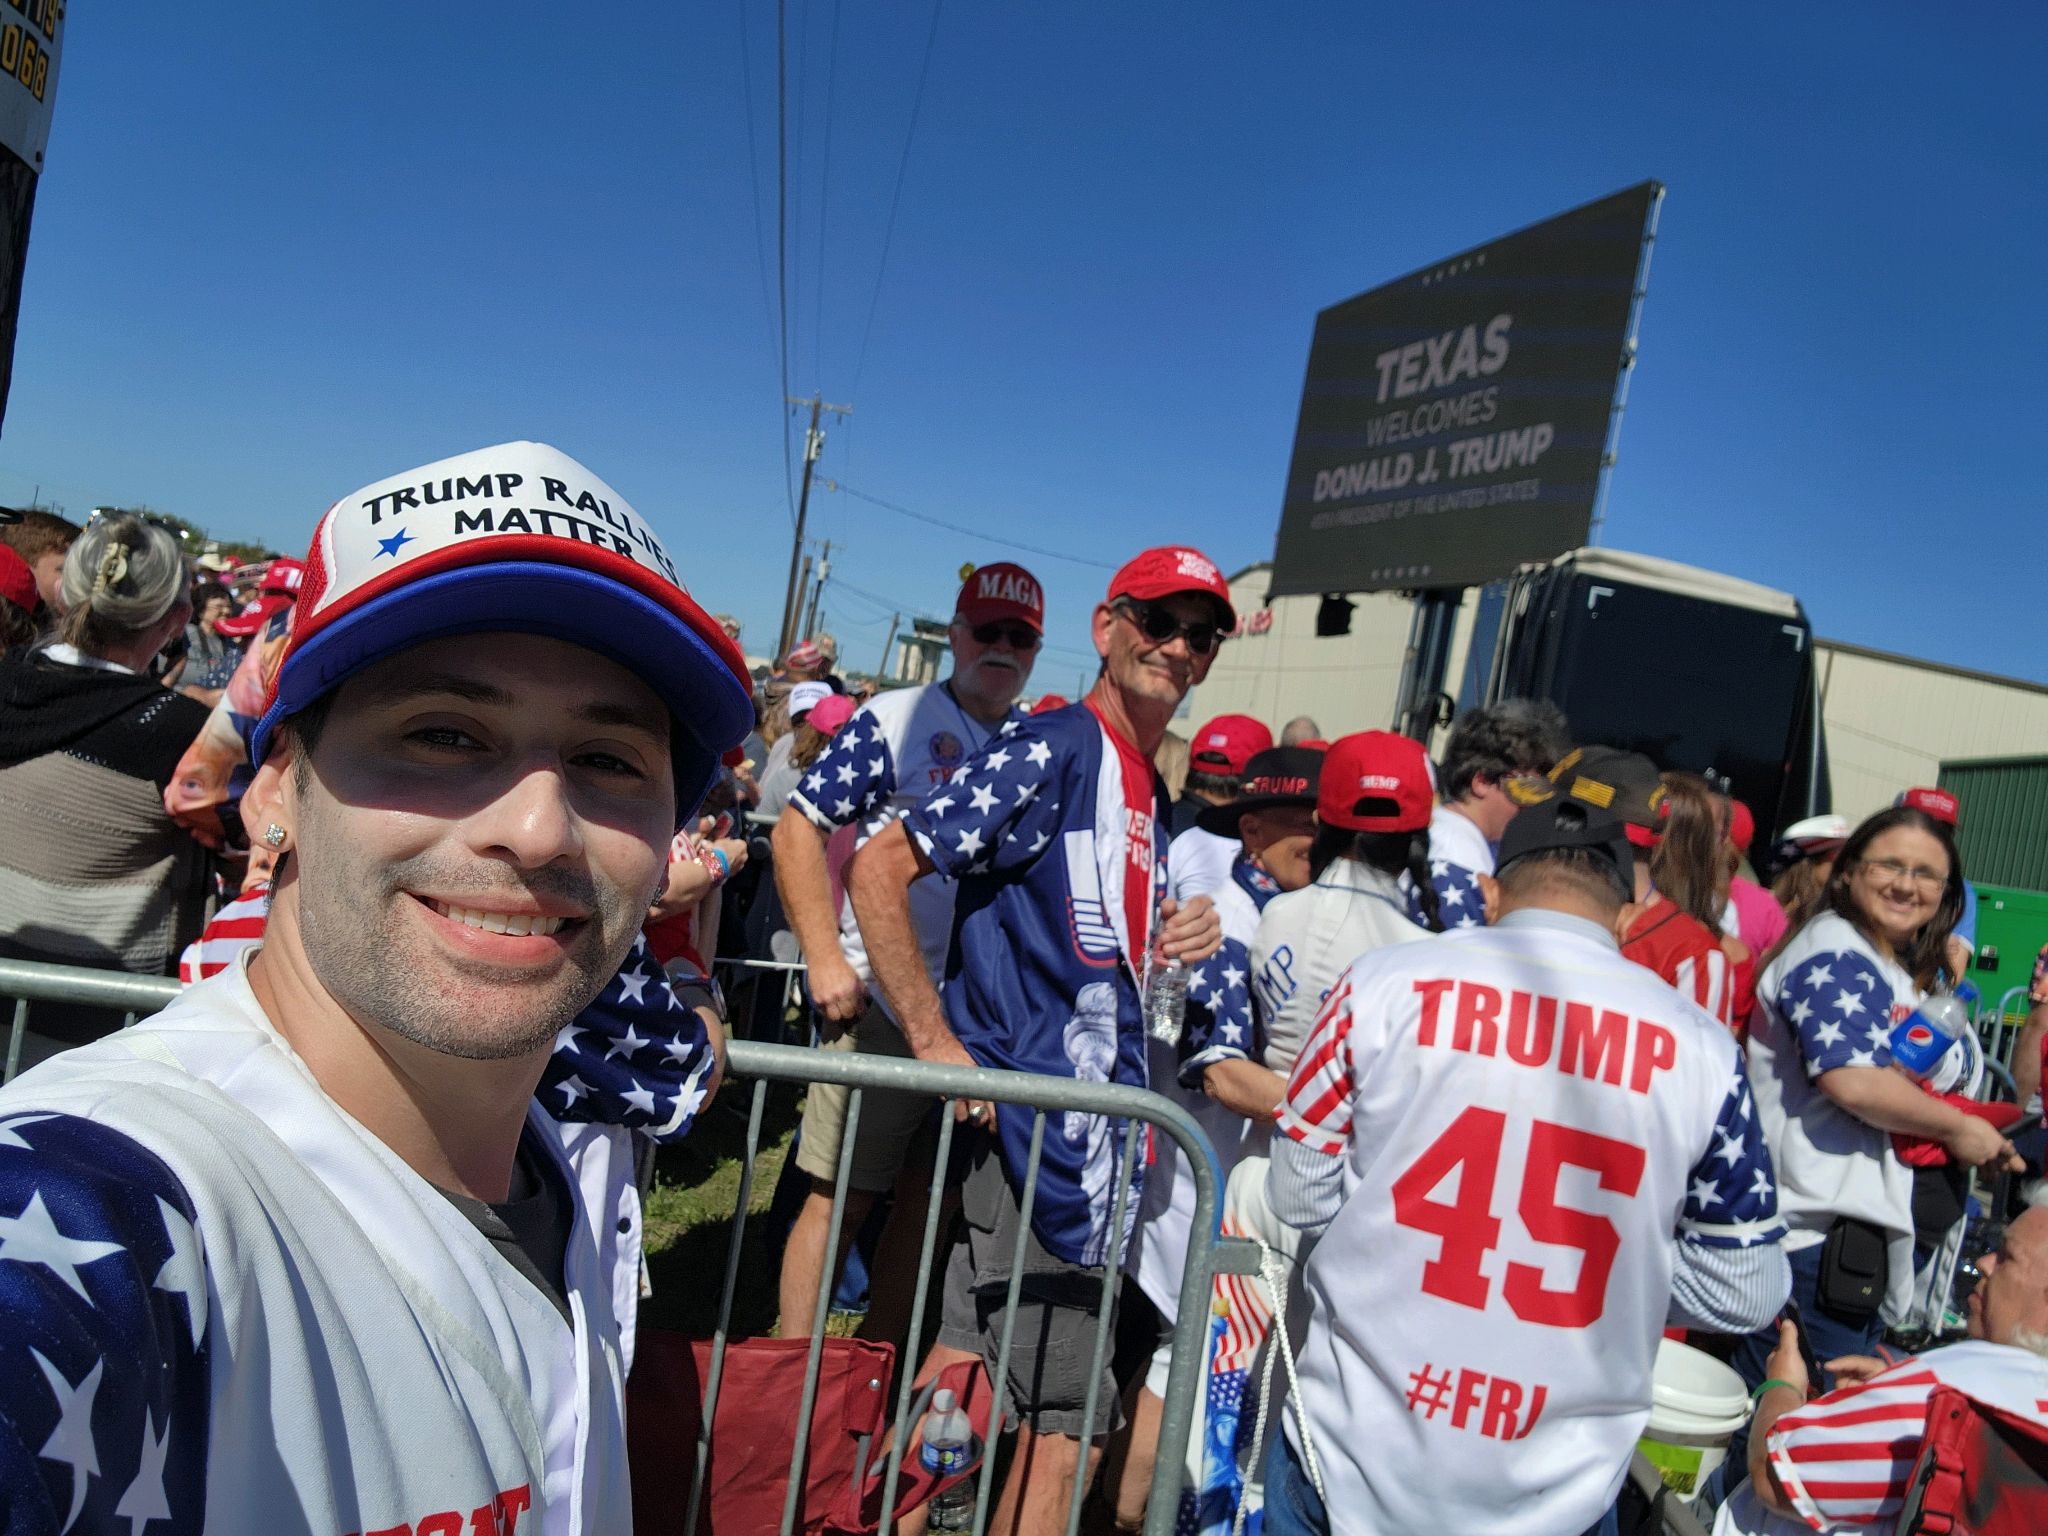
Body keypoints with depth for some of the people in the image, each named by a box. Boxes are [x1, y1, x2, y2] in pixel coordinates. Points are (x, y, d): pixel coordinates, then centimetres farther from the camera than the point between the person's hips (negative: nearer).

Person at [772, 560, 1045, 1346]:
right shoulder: (895, 720, -4)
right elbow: (798, 829, -7)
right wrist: (826, 961, -15)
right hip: (884, 1007, -5)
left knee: (929, 1206, 14)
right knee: (840, 1198, 1)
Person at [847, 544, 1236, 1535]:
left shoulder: (1152, 796, 16)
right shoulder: (1051, 749, -11)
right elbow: (878, 870, -15)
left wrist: (1176, 950, 4)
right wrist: (936, 1045, -18)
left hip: (1094, 1133, 8)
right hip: (1036, 1125, -8)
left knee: (965, 1371, 17)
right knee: (1063, 1424, -1)